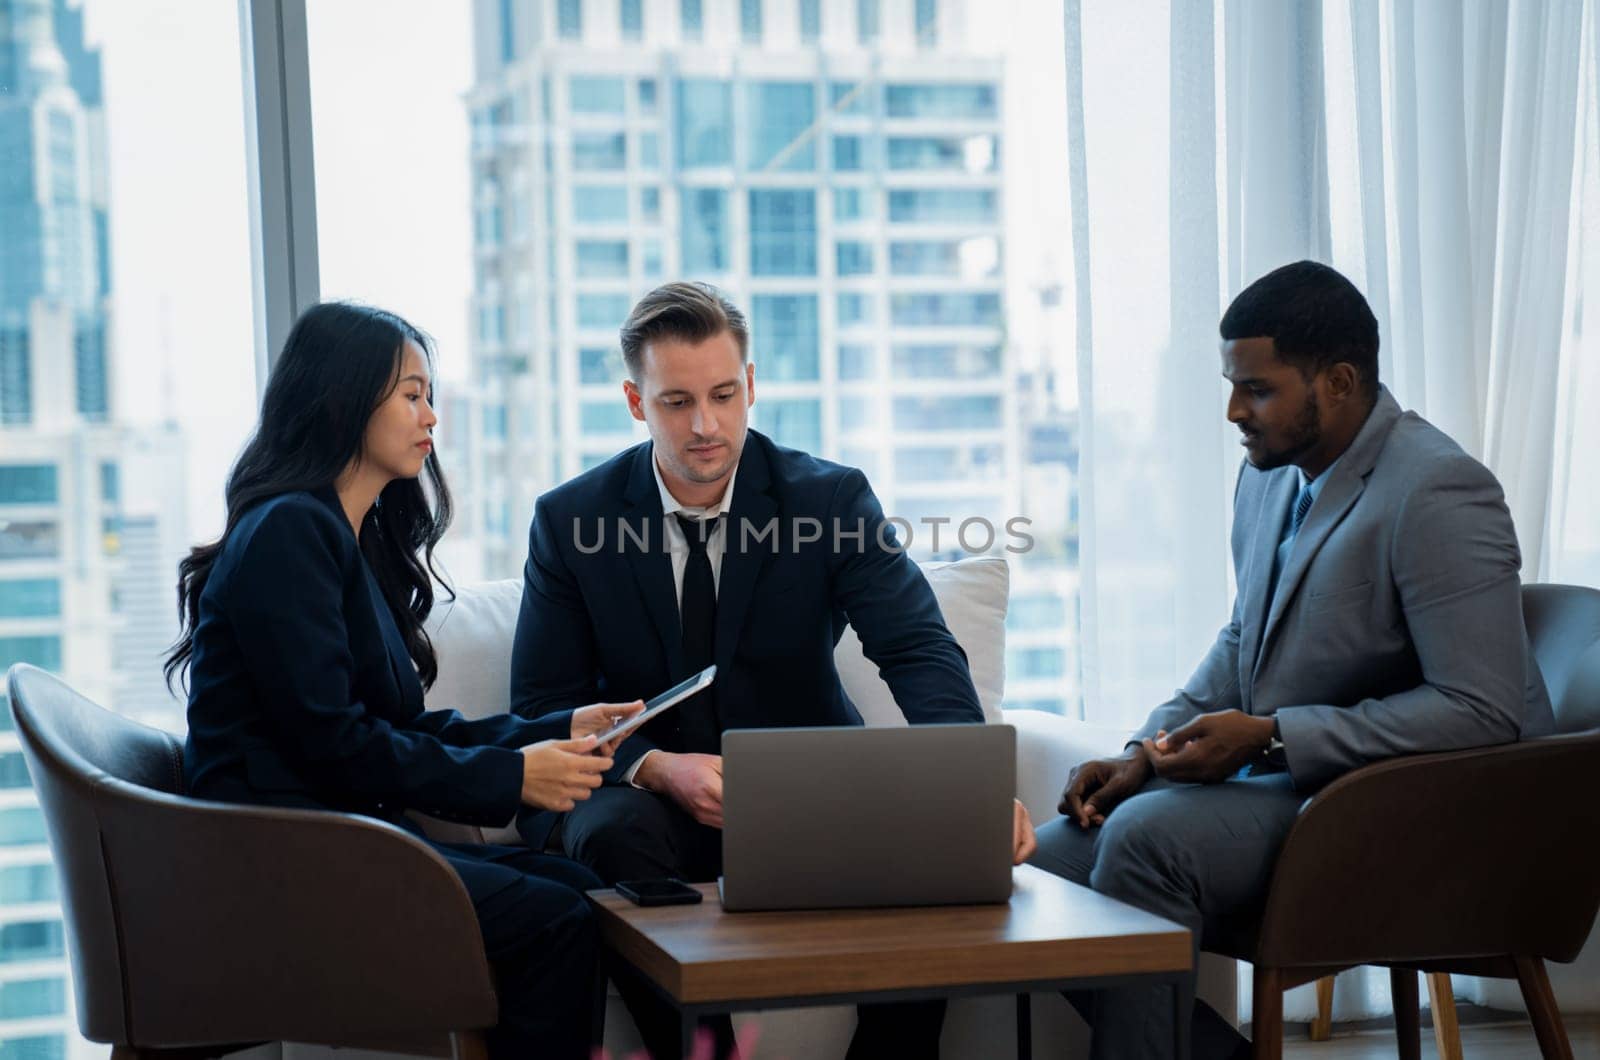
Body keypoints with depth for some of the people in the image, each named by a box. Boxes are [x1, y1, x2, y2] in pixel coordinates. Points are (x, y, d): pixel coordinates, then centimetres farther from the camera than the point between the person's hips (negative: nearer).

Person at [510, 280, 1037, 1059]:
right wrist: (658, 767, -23)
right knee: (613, 835, -34)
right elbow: (543, 707, -2)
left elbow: (920, 650, -15)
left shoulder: (831, 498, -4)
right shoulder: (570, 521, -2)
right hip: (646, 792, 0)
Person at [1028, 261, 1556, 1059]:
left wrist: (1267, 737, -23)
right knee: (1047, 866, -7)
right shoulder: (1270, 472, 9)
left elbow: (1483, 710, -23)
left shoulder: (1438, 493, -18)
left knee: (1146, 836, -30)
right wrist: (1147, 752, 5)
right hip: (1277, 783, 9)